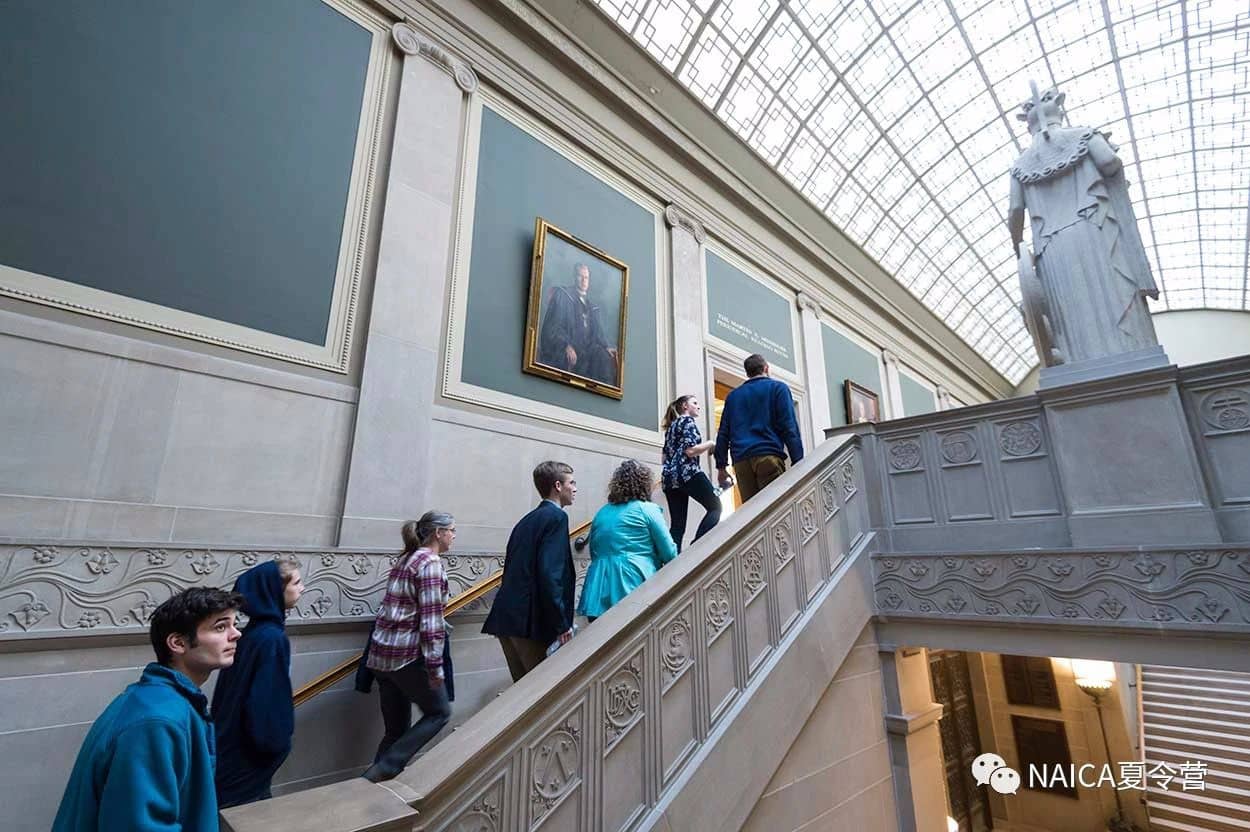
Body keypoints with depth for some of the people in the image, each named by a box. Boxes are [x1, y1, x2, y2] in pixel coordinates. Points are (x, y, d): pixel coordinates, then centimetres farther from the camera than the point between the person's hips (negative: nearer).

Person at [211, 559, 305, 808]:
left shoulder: (257, 629, 1)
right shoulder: (273, 638, -27)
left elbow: (252, 690, 10)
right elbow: (268, 699, -25)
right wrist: (278, 742, -10)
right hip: (249, 755, -9)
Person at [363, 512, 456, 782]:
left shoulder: (406, 559, 14)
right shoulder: (431, 563, -14)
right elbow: (430, 620, -18)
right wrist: (436, 666, -15)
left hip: (382, 653, 9)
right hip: (408, 655, -8)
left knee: (396, 729, 17)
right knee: (439, 711, 11)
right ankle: (384, 769, 4)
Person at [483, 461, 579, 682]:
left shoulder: (528, 520, 16)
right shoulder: (556, 517, -9)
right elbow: (550, 573, -19)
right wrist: (562, 624, -15)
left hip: (506, 617, 9)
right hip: (530, 621, -9)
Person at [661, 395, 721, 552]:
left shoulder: (671, 425, 26)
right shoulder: (688, 421, 1)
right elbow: (690, 451, -12)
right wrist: (711, 443, 1)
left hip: (669, 476, 8)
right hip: (687, 472, -8)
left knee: (677, 524, 3)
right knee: (715, 506, 2)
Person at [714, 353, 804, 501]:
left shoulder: (733, 396, 21)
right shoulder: (778, 387, 10)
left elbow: (723, 433, 17)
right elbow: (789, 427, -1)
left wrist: (721, 466, 19)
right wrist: (798, 461, -4)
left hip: (741, 461, 4)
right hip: (768, 455, -4)